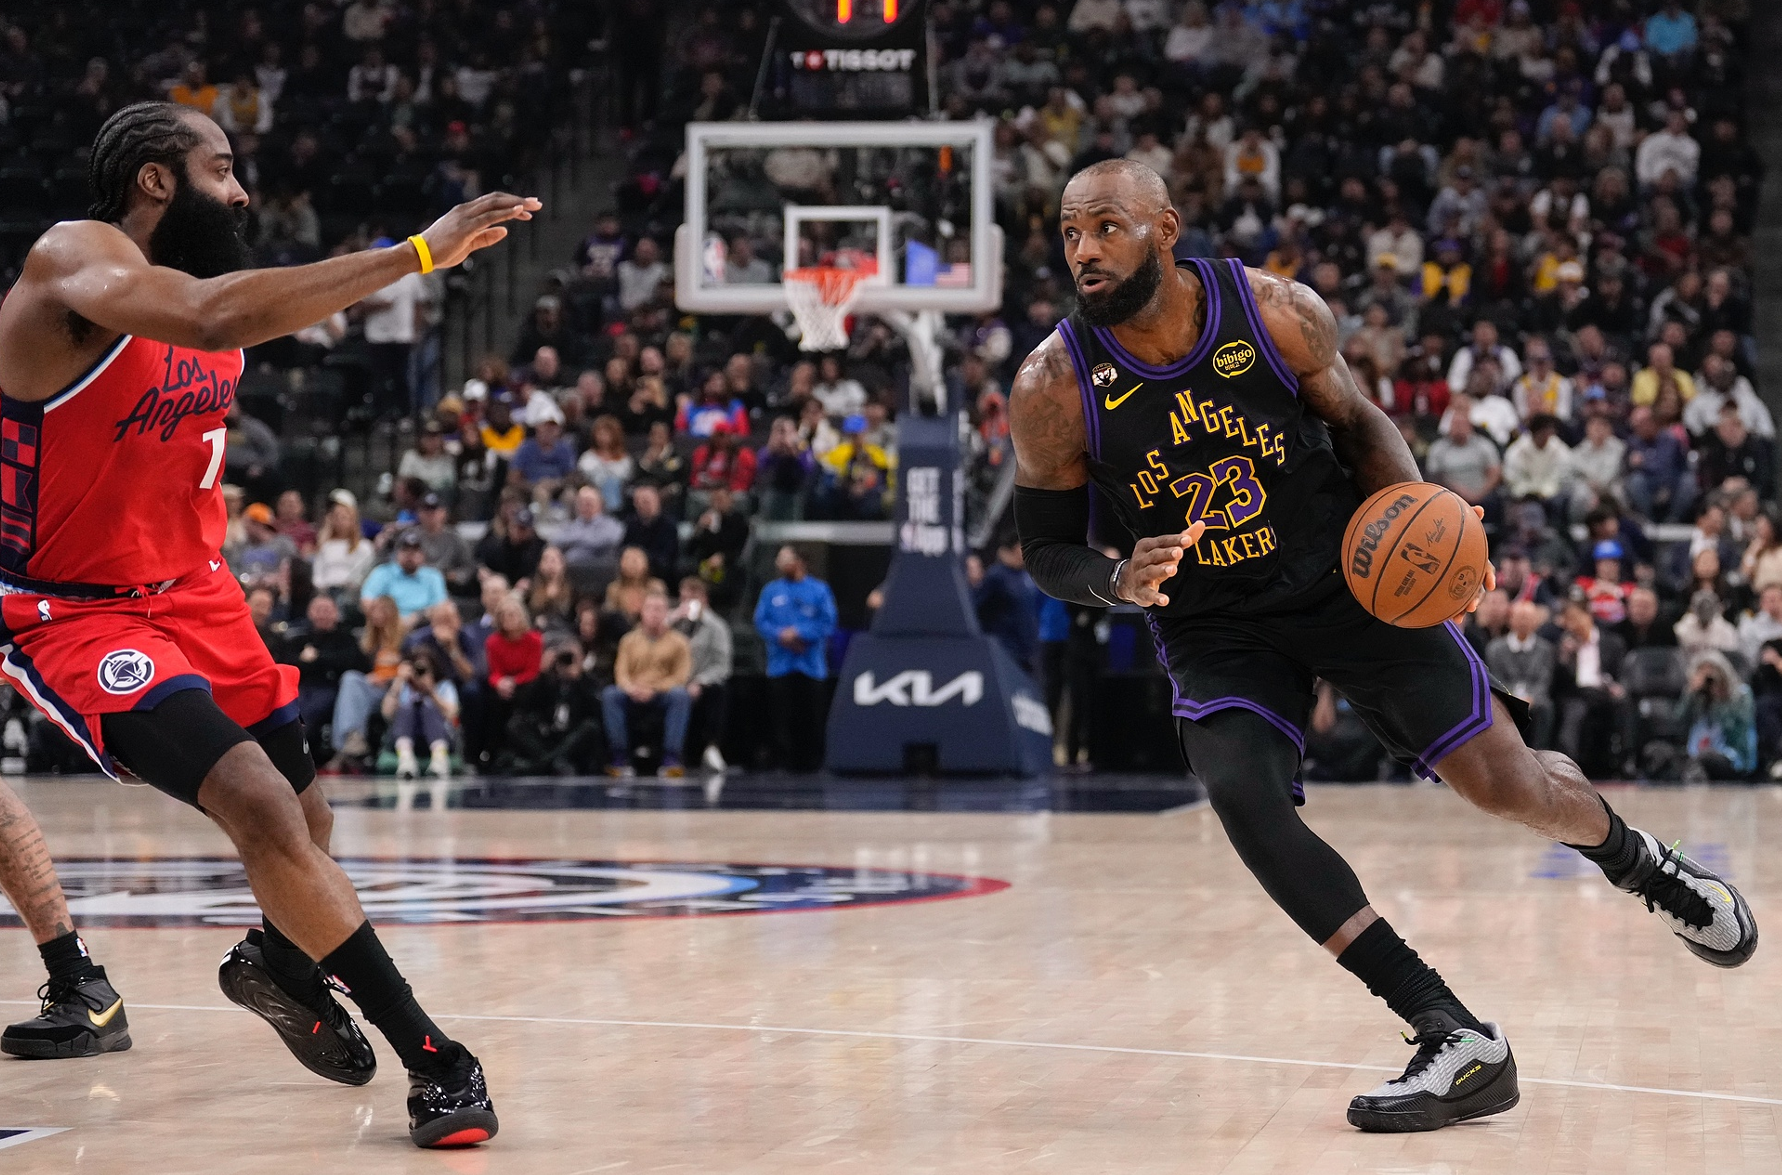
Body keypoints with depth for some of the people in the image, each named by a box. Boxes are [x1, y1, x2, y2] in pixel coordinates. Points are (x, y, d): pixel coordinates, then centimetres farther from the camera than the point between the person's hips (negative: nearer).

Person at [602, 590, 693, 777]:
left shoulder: (678, 642, 7)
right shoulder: (629, 640, 14)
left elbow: (681, 677, -4)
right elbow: (621, 672, 4)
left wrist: (653, 689, -19)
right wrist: (631, 688, -20)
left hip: (664, 693, -2)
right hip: (634, 695, 2)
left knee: (680, 695, -35)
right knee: (609, 695, -29)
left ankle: (671, 760, -38)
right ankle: (621, 761, -33)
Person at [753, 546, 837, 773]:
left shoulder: (819, 590, 5)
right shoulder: (771, 591, 13)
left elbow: (828, 624, -2)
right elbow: (761, 622, 7)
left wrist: (799, 633, -11)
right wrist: (781, 635, -11)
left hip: (811, 666, -2)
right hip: (780, 666, 2)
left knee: (811, 718, -2)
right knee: (783, 718, -3)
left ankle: (811, 762, 2)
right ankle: (786, 761, 1)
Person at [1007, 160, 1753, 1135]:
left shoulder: (1276, 311, -14)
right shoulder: (1052, 389, -15)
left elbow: (1358, 426, 4)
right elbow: (1045, 552, -4)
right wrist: (1119, 582, -26)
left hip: (1346, 581, 0)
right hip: (1214, 627, 0)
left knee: (1505, 782, -6)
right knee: (1241, 796, -26)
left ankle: (1639, 865, 32)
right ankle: (1456, 1042, -23)